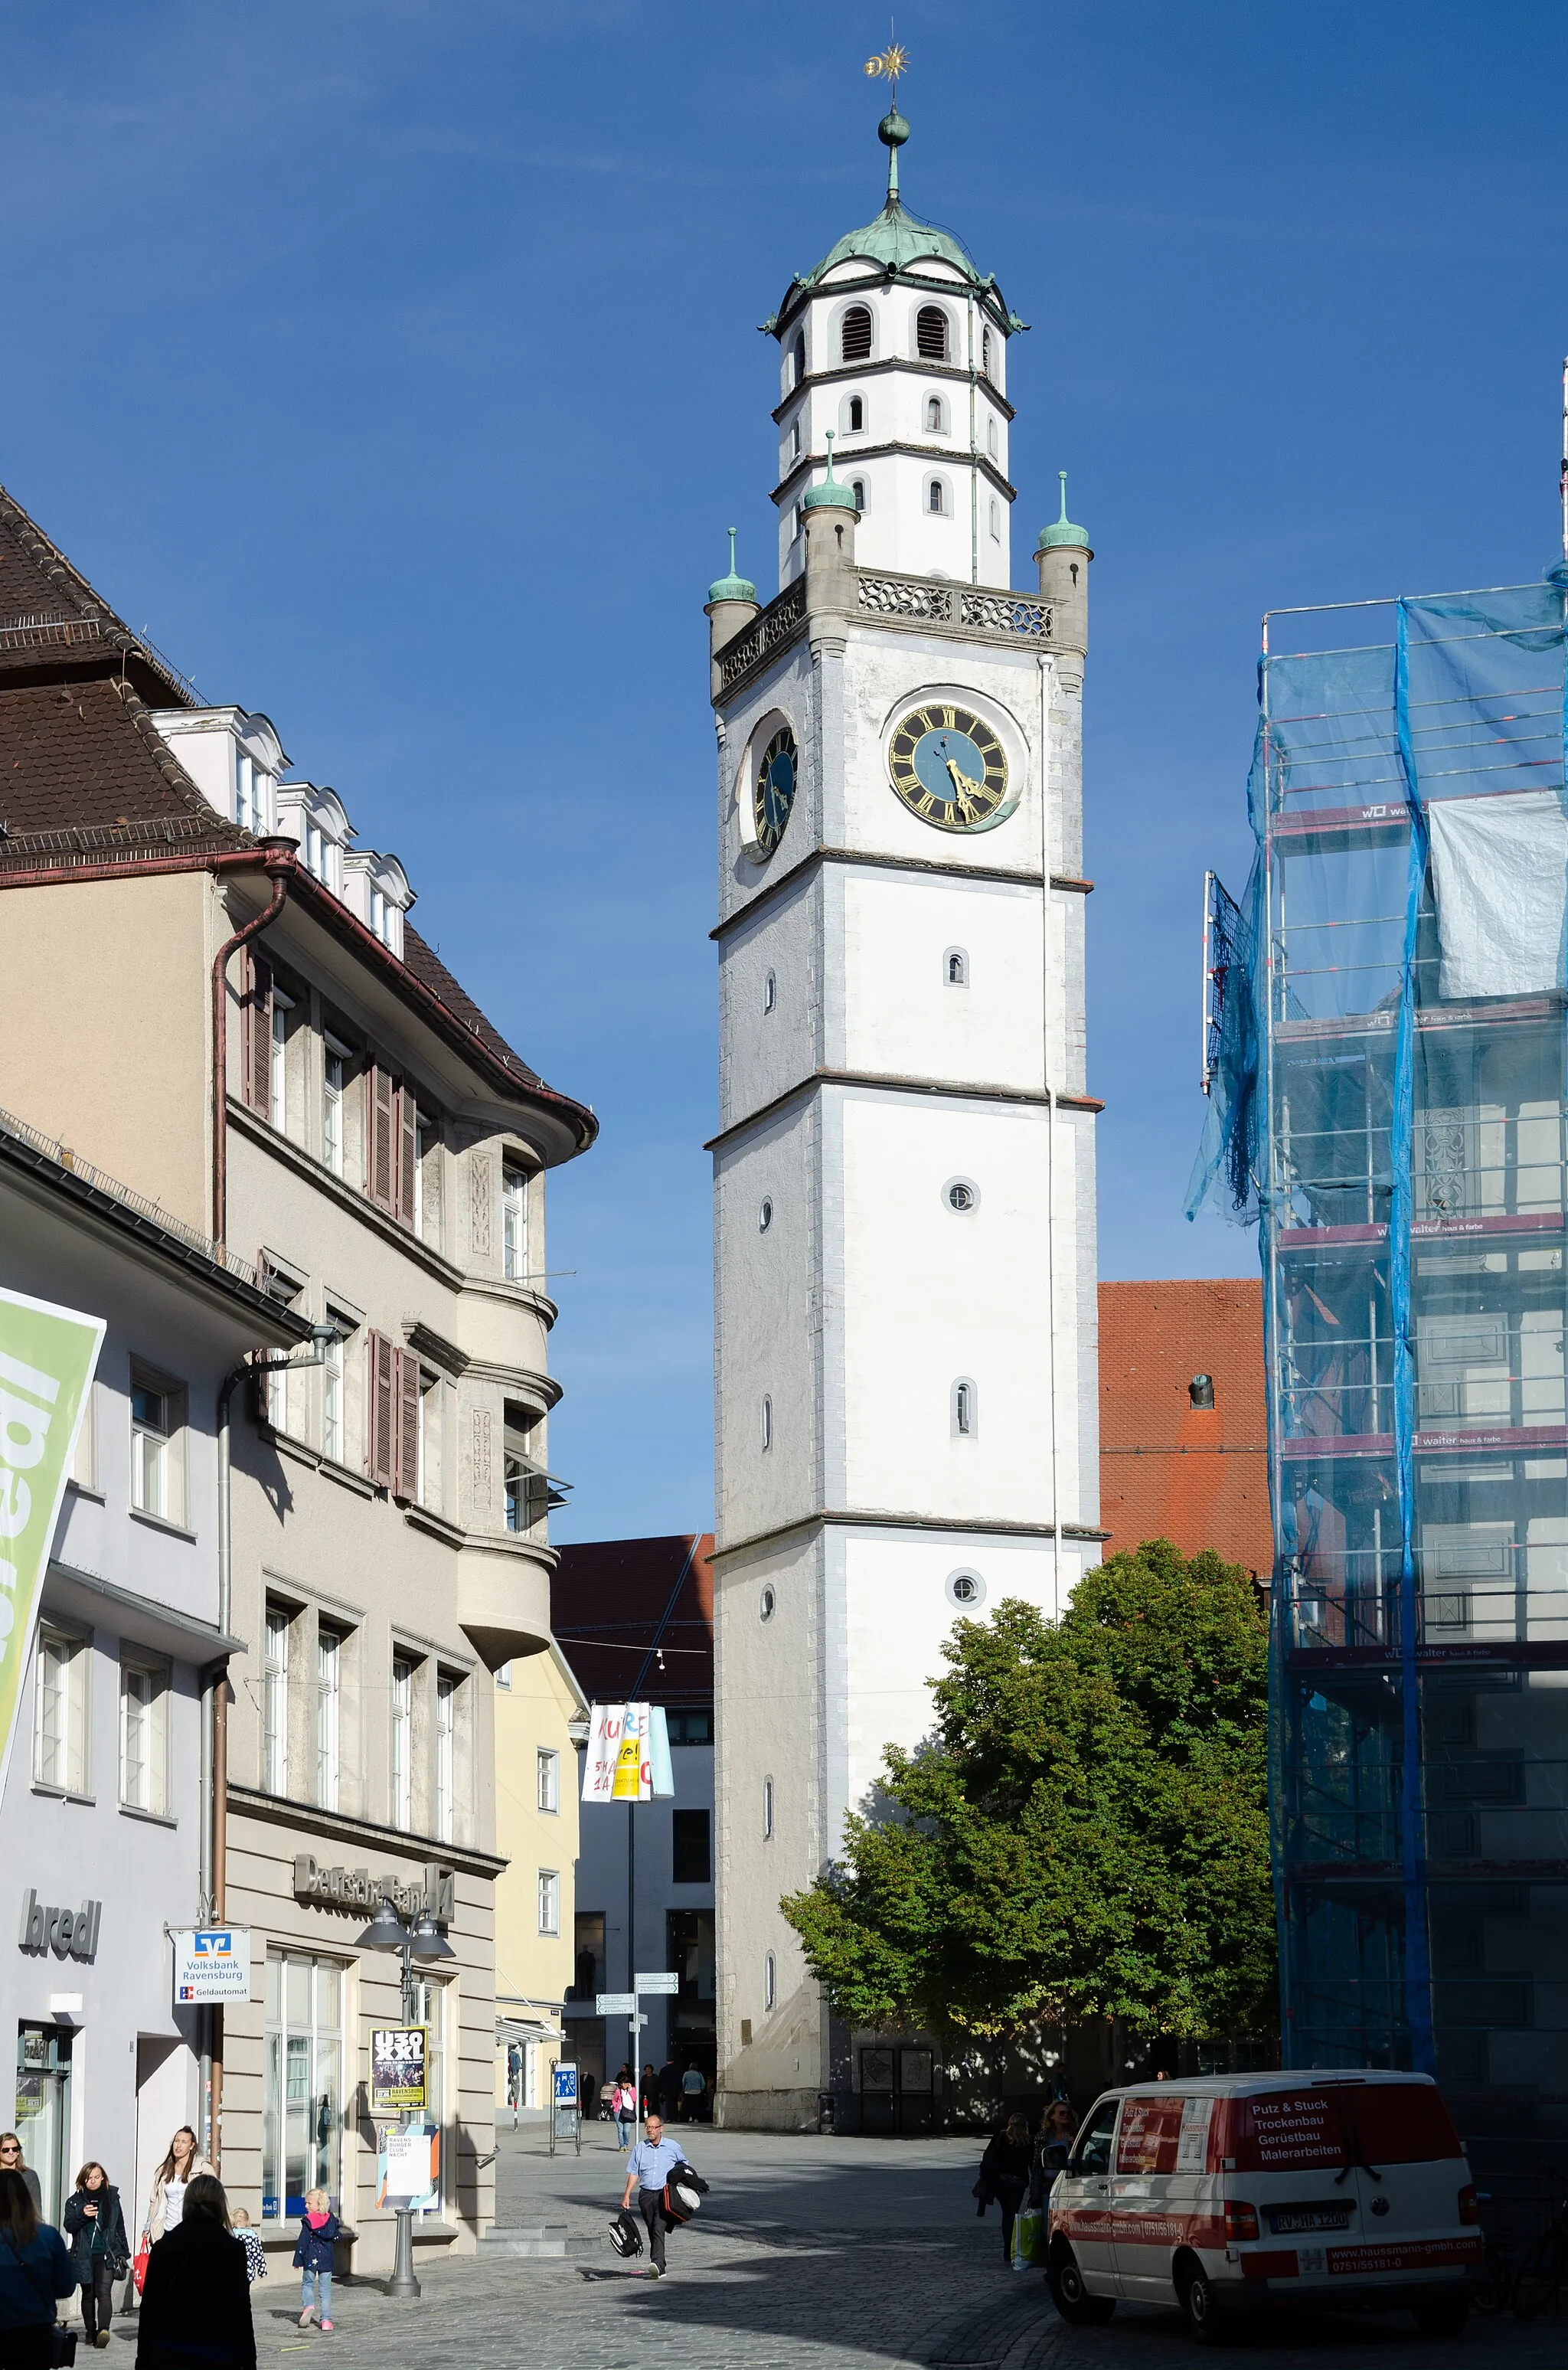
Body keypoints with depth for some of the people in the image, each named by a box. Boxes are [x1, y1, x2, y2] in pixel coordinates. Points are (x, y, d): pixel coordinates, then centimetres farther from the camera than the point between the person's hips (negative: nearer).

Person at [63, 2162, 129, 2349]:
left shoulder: (112, 2198, 6)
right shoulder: (75, 2201, 4)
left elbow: (120, 2227, 13)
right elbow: (69, 2226, -4)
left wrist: (123, 2253, 13)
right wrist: (82, 2214, -22)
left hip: (107, 2254, -1)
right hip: (84, 2255, 2)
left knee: (104, 2292, -16)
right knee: (88, 2294, 9)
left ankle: (103, 2330, -30)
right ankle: (91, 2332, 19)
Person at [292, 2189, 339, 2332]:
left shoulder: (308, 2221, -11)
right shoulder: (331, 2219, 1)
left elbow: (303, 2242, -12)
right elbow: (336, 2237, 6)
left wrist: (298, 2260, -7)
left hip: (311, 2258, -3)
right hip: (327, 2259, 3)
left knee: (307, 2284, 15)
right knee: (325, 2289, 8)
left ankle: (309, 2305, -12)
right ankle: (326, 2320, 5)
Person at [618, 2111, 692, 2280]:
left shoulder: (673, 2147, 3)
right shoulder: (640, 2148, 8)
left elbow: (684, 2168, 16)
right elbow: (633, 2173, 9)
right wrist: (627, 2196, 2)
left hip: (665, 2195, -4)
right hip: (646, 2195, 4)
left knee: (658, 2228, -19)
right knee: (652, 2232, 8)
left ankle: (657, 2264, -29)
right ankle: (659, 2269, 17)